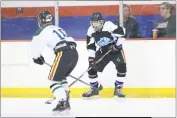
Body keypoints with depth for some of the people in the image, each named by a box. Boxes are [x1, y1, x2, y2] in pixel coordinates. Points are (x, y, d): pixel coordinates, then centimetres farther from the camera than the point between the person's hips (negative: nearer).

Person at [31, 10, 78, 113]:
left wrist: (36, 58, 29)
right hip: (74, 53, 8)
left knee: (54, 79, -1)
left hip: (63, 54, -8)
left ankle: (62, 103, -14)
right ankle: (65, 100, 21)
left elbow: (36, 46, 9)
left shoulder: (42, 31, 7)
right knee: (62, 77, 25)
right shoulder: (57, 28, 30)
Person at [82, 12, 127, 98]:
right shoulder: (91, 31, -10)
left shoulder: (109, 26, -27)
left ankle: (118, 88, -7)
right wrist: (91, 57, -12)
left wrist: (117, 44, -23)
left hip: (115, 49, -4)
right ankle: (95, 88, 17)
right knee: (92, 67, -3)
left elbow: (121, 31, -24)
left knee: (121, 67, -22)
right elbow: (90, 45, -4)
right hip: (103, 51, 4)